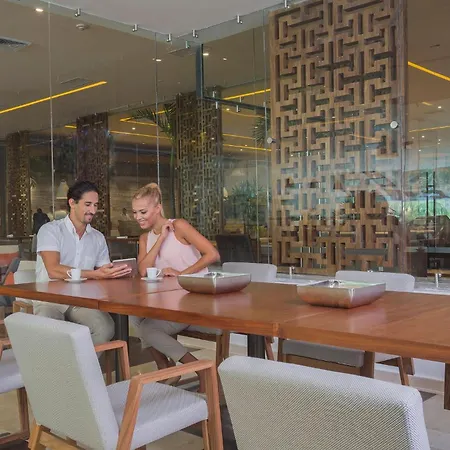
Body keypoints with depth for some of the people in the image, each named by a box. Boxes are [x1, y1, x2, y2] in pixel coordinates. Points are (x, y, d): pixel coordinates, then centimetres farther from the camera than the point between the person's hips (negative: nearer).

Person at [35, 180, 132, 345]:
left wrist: (115, 273, -13)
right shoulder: (50, 230, -1)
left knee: (106, 328, -28)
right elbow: (53, 270, -16)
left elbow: (103, 274, 12)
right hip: (50, 300, -3)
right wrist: (95, 274, -23)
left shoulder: (98, 238, 15)